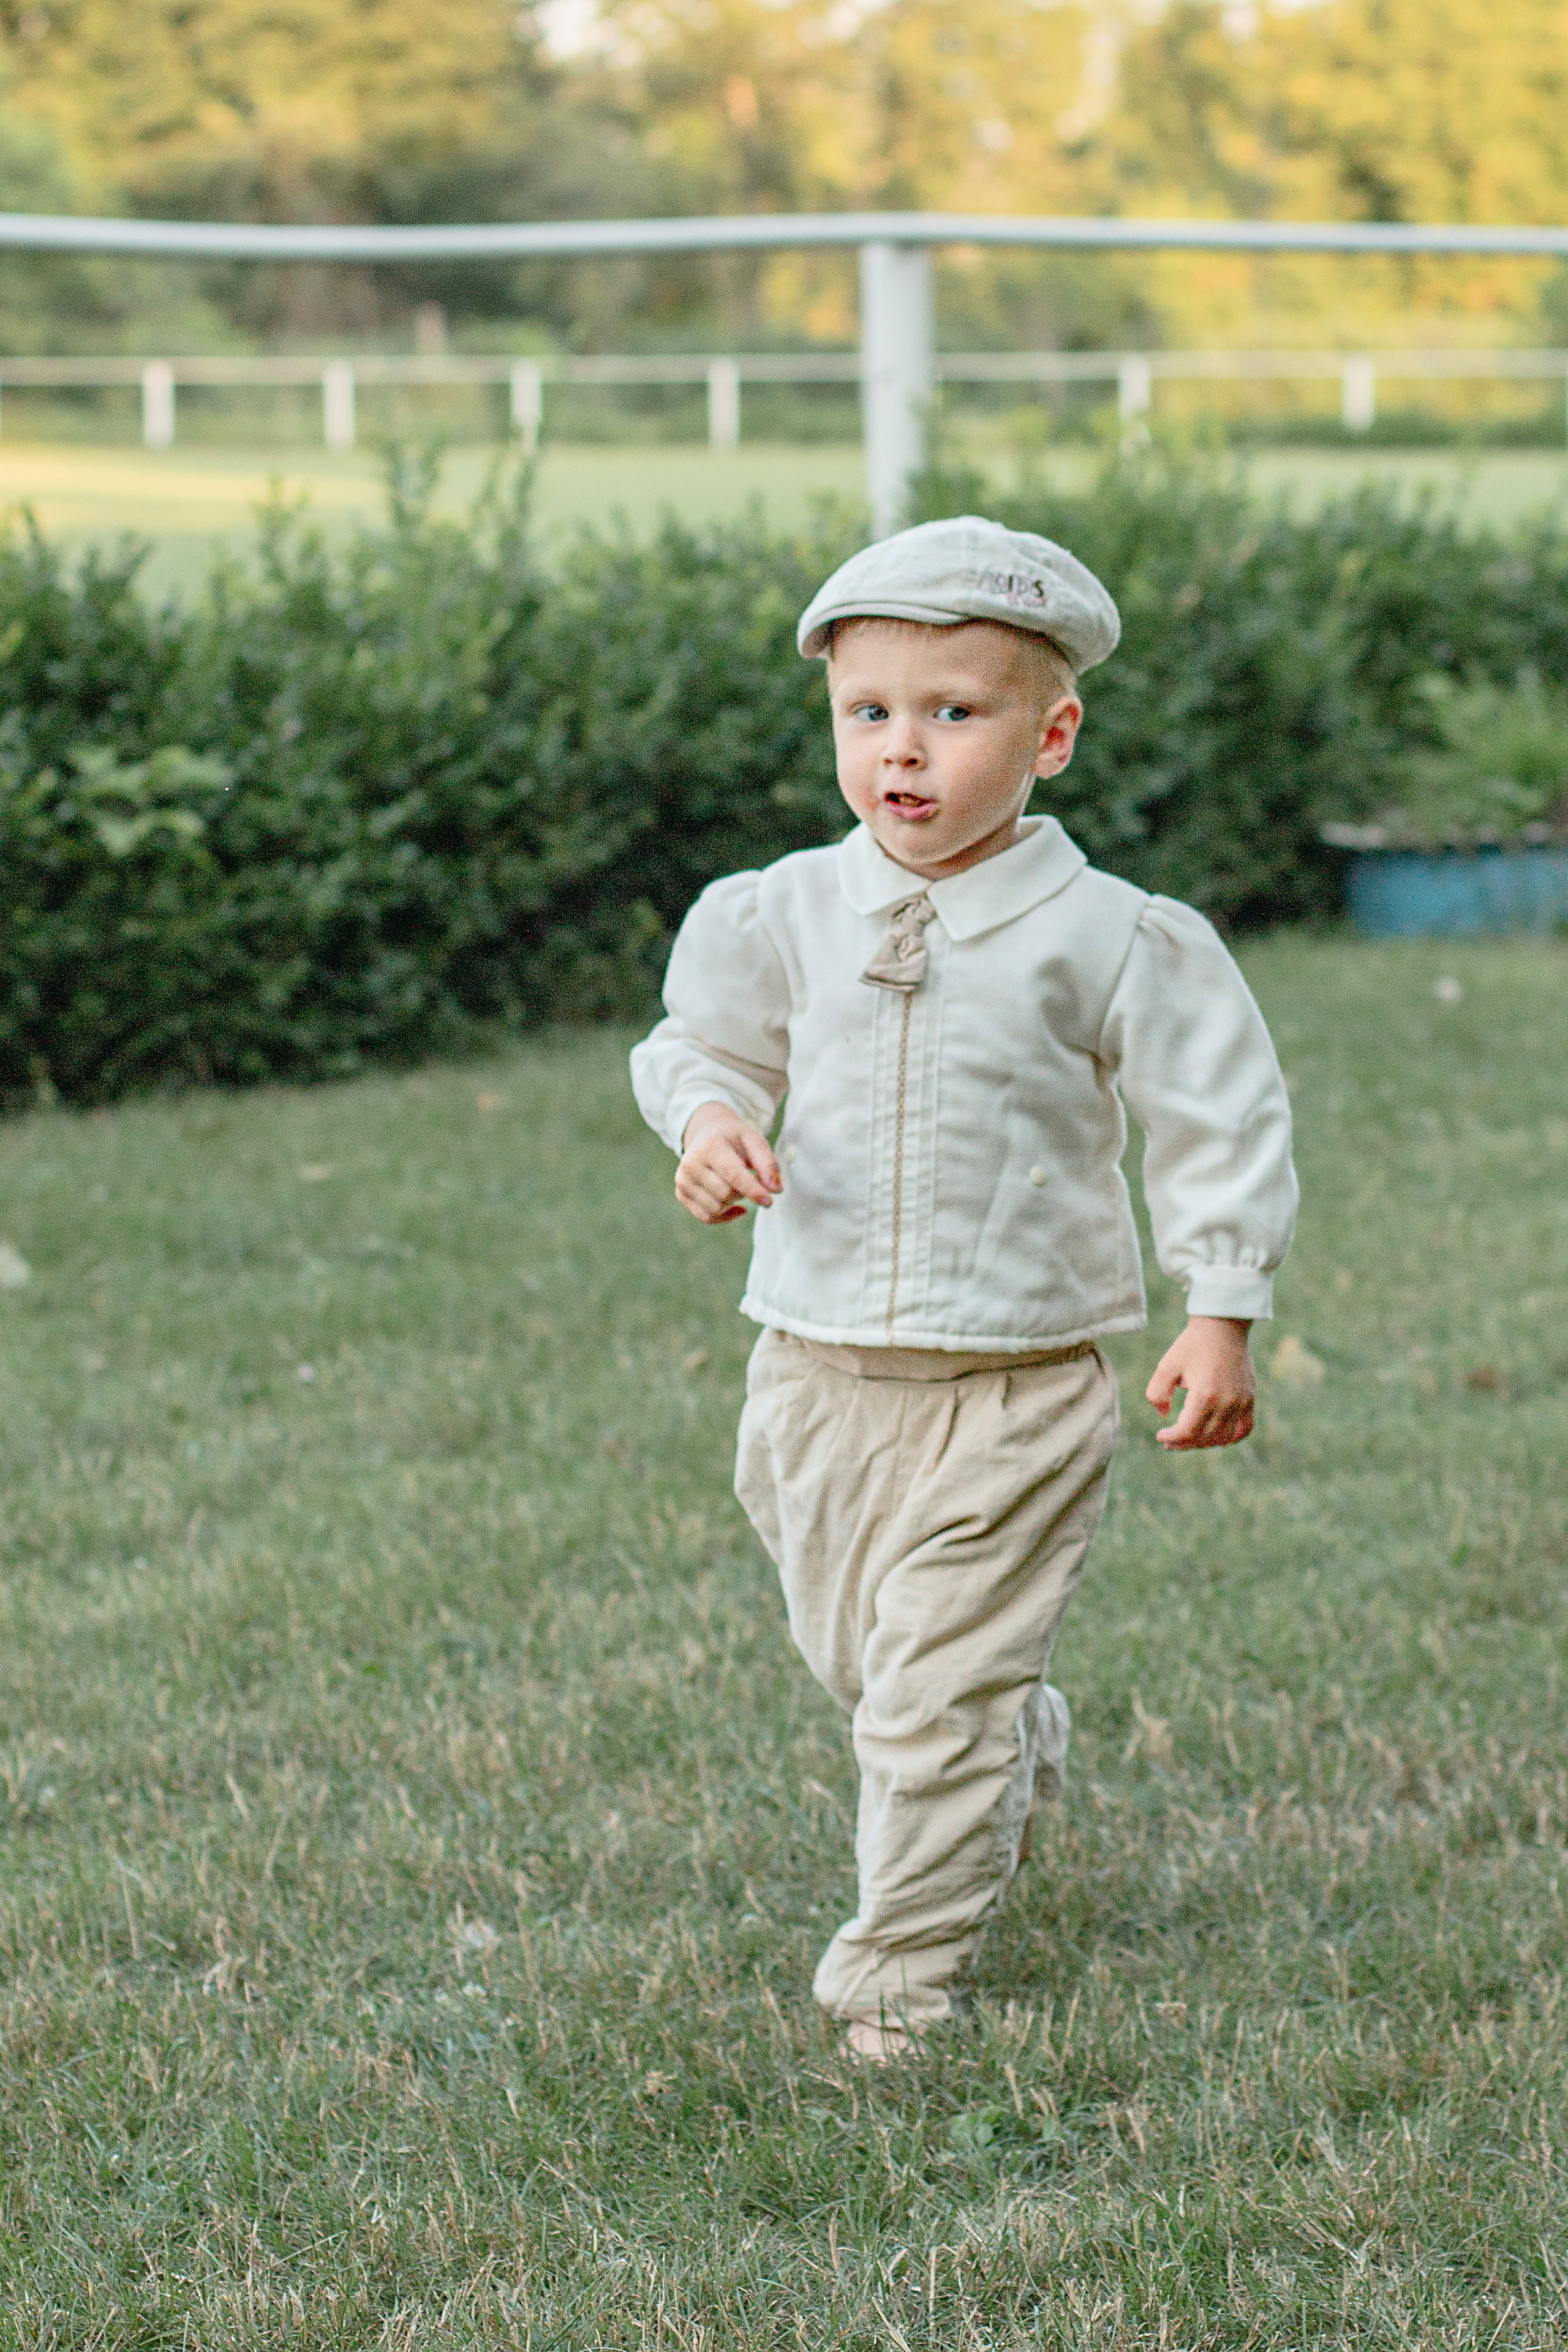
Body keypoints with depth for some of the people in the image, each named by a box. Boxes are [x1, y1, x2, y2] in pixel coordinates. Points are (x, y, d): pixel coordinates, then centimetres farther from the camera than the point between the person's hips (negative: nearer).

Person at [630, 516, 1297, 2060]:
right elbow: (703, 1046, 14)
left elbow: (1216, 1118, -2)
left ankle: (900, 1976, 10)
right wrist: (709, 1120, -9)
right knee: (849, 1655, 19)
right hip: (818, 1374, 4)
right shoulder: (783, 916, 0)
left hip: (1014, 1392, -4)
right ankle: (1021, 1754, 49)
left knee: (934, 1692, -5)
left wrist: (1220, 1317, -6)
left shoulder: (1103, 938, -9)